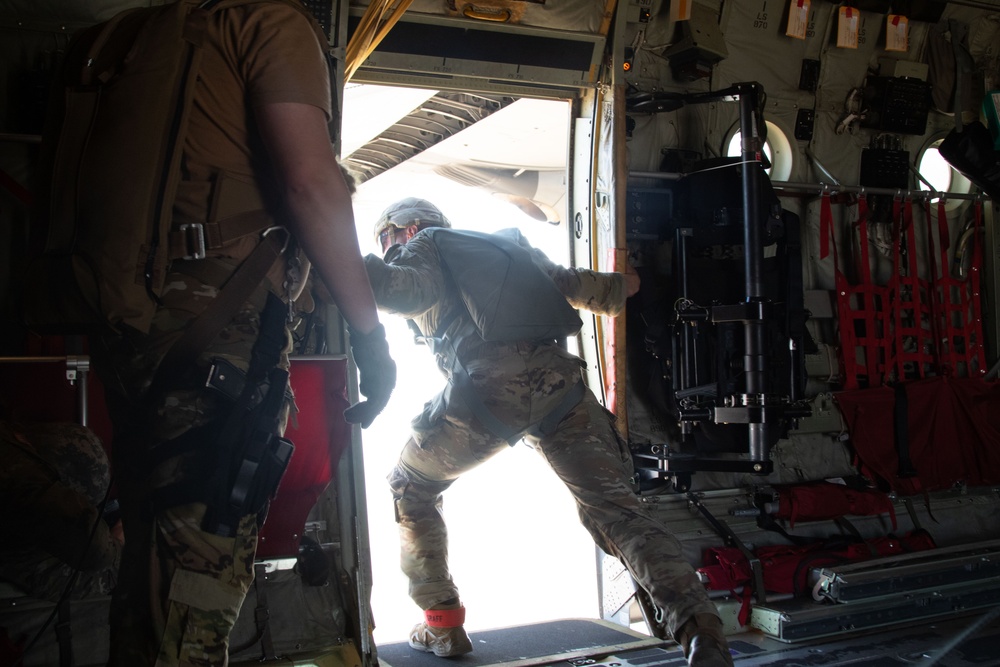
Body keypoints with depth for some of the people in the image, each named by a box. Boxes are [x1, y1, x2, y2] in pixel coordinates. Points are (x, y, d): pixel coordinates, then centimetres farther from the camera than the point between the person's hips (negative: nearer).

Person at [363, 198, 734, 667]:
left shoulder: (422, 246, 18)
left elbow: (408, 288, -5)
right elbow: (568, 283, 35)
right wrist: (619, 286, 50)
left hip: (488, 392, -4)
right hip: (559, 383, 4)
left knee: (409, 488, 21)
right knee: (615, 509, 0)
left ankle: (442, 625, 19)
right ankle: (699, 627, -20)